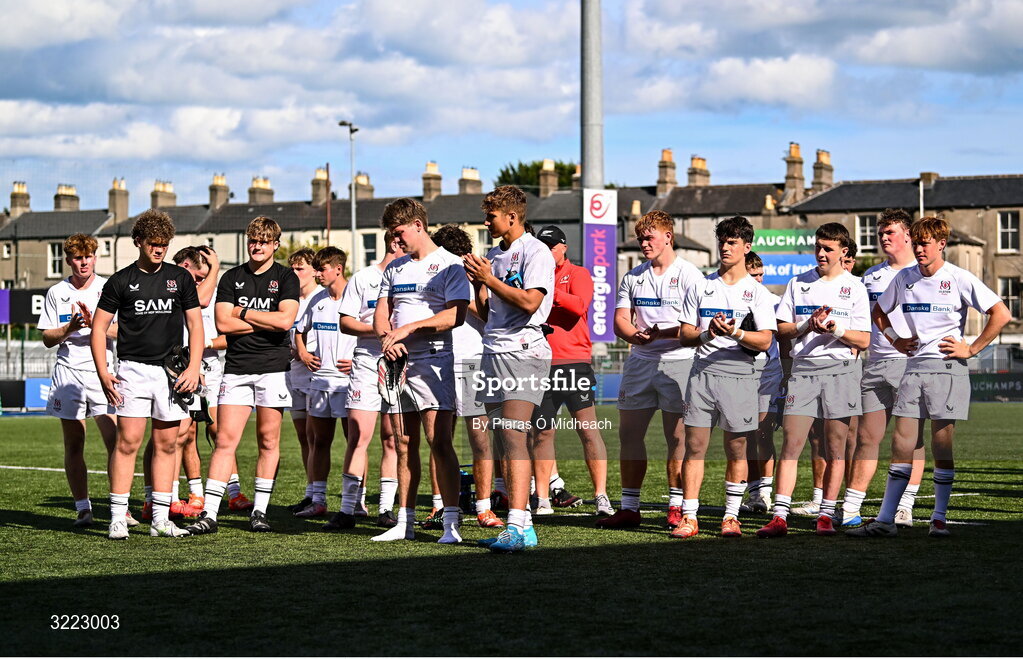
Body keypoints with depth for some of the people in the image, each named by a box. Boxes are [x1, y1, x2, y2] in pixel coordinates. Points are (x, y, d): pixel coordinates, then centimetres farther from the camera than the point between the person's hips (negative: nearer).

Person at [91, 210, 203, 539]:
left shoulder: (180, 278, 8)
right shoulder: (121, 281, 2)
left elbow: (195, 323, 9)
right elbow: (99, 327, 4)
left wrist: (194, 368, -3)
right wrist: (103, 373, -6)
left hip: (172, 372, 3)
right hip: (133, 369, -2)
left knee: (167, 444, 4)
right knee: (128, 441, -10)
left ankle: (160, 519, 9)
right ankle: (118, 518, -8)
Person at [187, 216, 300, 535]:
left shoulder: (286, 277, 4)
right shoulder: (231, 278, 10)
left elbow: (285, 320, -11)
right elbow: (223, 323, -2)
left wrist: (244, 312, -4)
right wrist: (265, 322, -5)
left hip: (273, 367, -1)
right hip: (236, 369, 1)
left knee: (268, 440, 3)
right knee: (225, 440, -5)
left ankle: (259, 511, 11)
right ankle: (209, 513, -7)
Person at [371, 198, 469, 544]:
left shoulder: (448, 265, -3)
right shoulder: (394, 269, 19)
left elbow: (456, 315, -14)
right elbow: (381, 312, 18)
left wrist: (409, 328, -17)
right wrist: (386, 338, -4)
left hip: (433, 360, -7)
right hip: (398, 362, 7)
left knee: (439, 441, -14)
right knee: (404, 445, 8)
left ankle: (451, 523, -15)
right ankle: (405, 522, 13)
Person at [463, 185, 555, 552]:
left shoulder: (535, 252, -6)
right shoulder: (494, 255, 20)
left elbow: (530, 302, -18)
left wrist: (490, 279, -12)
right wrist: (478, 283, 4)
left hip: (522, 351, -9)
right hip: (493, 353, 9)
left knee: (514, 438, -18)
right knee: (504, 442, 6)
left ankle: (517, 526, -24)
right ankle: (521, 525, 8)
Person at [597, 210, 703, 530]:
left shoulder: (688, 274, -3)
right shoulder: (633, 277, 15)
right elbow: (620, 320, 10)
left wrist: (661, 333, -22)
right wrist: (636, 335, -12)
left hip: (677, 361, -6)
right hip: (639, 361, 6)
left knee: (677, 436, -3)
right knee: (629, 432, 5)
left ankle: (676, 507, 3)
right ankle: (629, 507, 12)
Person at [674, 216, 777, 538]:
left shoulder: (757, 293, 7)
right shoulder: (700, 287, 14)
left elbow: (765, 341, -2)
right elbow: (684, 335, 10)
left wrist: (735, 333, -20)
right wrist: (706, 334, -11)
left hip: (739, 375, -2)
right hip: (703, 371, 2)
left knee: (736, 450, 2)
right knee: (694, 446, -3)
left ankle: (731, 517, 11)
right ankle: (689, 518, -1)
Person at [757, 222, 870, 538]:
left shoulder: (854, 287, 7)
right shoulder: (798, 284, 13)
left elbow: (864, 340, 2)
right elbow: (780, 329, 9)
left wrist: (835, 329, -14)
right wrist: (808, 325, -8)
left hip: (840, 370, -1)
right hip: (803, 369, 1)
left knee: (835, 447, 1)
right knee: (790, 443, -7)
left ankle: (826, 516, 7)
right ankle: (779, 517, -9)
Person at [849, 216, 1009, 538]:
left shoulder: (959, 279, -5)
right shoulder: (904, 278, 9)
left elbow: (1001, 314, -8)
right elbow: (879, 312, 26)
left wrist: (972, 348, -8)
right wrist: (895, 340, 12)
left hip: (948, 366, -4)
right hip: (914, 365, 4)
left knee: (942, 448, -2)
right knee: (901, 446, 0)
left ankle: (939, 519, 8)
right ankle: (885, 520, 0)